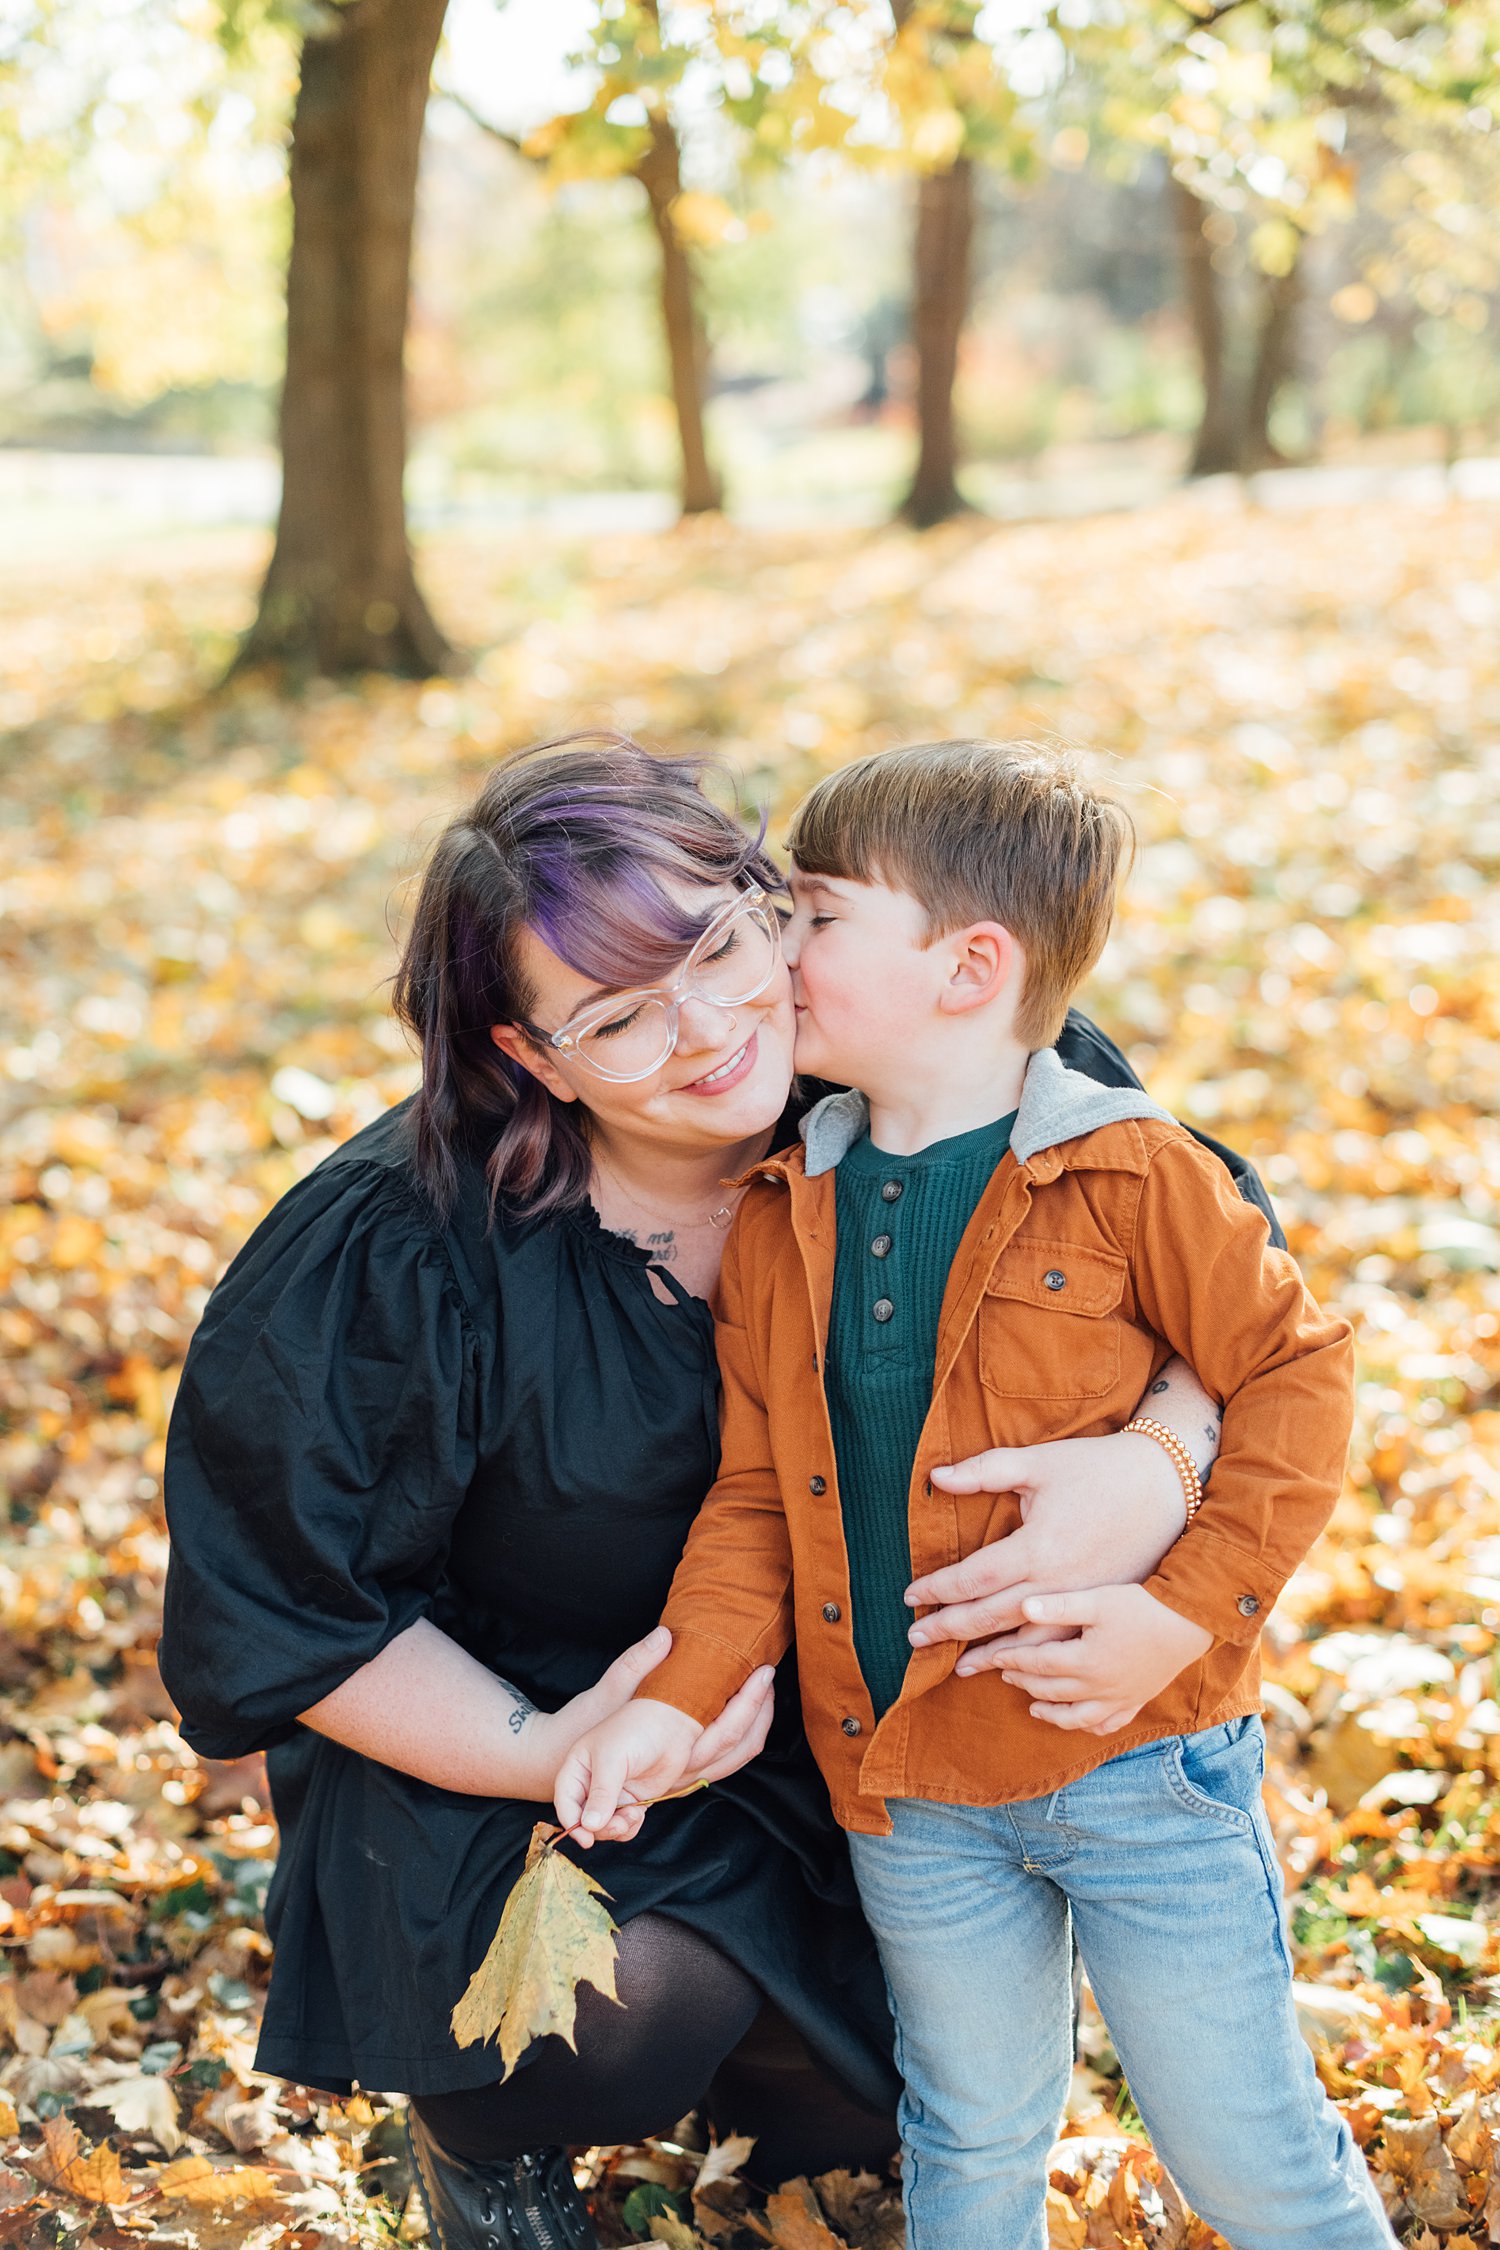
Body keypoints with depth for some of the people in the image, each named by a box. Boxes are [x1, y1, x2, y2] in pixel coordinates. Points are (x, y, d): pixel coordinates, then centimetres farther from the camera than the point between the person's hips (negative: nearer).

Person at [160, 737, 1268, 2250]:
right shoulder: (406, 1253, -27)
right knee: (645, 1999, -29)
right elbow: (282, 1597, -17)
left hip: (818, 1727, 4)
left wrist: (1163, 1459, -39)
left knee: (883, 2114, 1)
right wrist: (542, 1756, -25)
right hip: (494, 1731, -3)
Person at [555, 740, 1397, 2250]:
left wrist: (1188, 1614, -19)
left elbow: (1295, 1376, -9)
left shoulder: (1132, 1177, -13)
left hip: (1141, 1764, -4)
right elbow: (757, 1493, 4)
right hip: (911, 1792, 4)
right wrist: (680, 1697, -8)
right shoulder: (780, 1221, 1)